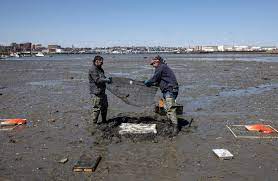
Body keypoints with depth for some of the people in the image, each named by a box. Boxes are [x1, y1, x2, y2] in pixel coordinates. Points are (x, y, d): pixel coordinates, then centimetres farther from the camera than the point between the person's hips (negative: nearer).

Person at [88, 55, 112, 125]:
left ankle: (104, 120, 32)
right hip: (96, 93, -10)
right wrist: (107, 80, -18)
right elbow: (97, 80, -24)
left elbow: (102, 78, 22)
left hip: (102, 92, 10)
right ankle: (94, 123, 6)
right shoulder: (92, 70, -15)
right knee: (96, 108, -5)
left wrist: (107, 79, 2)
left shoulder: (100, 69, 16)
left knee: (104, 106, 18)